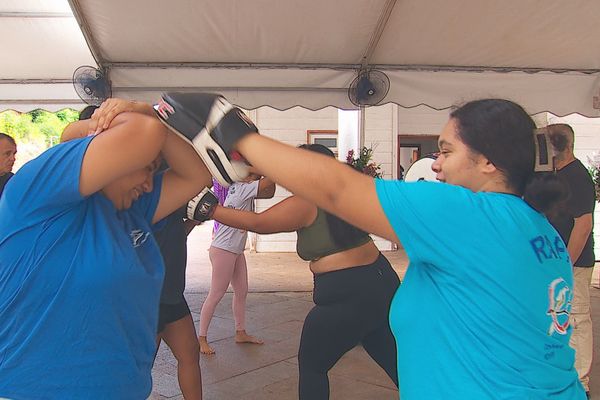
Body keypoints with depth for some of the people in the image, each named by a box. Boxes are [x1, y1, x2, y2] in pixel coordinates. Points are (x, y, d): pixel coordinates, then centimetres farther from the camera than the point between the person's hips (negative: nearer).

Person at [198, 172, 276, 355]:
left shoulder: (240, 188, 10)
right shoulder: (243, 188, -17)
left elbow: (269, 192, 12)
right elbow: (268, 181, -25)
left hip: (236, 251, 10)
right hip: (223, 250, -10)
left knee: (242, 291, 14)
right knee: (215, 295, -3)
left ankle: (241, 333, 25)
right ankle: (201, 338, 6)